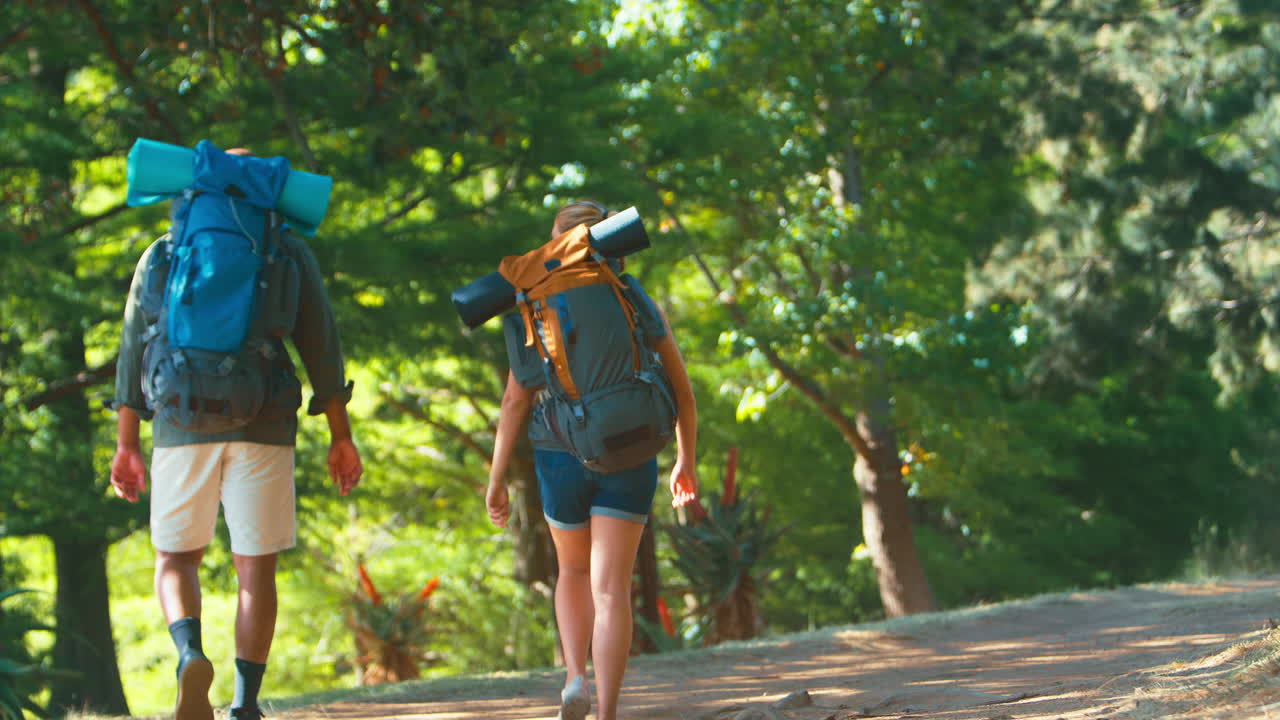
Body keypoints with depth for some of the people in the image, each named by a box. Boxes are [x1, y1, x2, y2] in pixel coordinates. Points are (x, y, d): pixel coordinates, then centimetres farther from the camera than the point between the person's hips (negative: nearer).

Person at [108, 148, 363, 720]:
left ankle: (191, 656, -16)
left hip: (182, 427, 1)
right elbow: (320, 344, 2)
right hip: (263, 428, -1)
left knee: (176, 559, 13)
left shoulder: (164, 254, 10)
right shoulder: (288, 251, 7)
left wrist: (126, 445, 6)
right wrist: (341, 437, 5)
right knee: (255, 567, 7)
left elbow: (134, 349, 4)